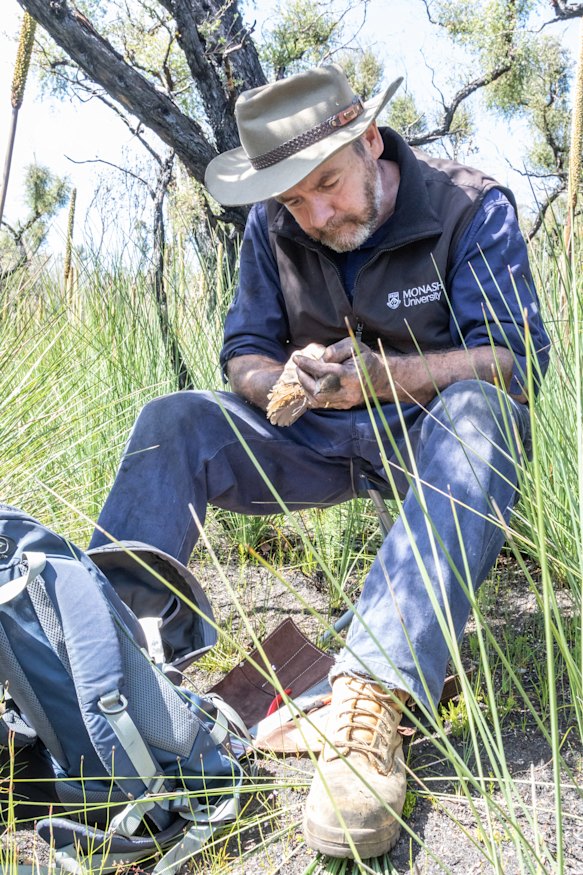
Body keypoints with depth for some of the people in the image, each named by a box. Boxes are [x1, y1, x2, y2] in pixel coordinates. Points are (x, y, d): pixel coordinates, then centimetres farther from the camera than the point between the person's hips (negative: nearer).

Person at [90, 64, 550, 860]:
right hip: (322, 436, 4)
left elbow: (515, 361, -18)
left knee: (476, 411, -38)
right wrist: (281, 381, -24)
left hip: (432, 427, -3)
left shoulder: (472, 209, -12)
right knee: (173, 422, -16)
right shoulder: (275, 228, 0)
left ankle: (374, 697, -51)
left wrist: (381, 374, -34)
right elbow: (244, 354, 2)